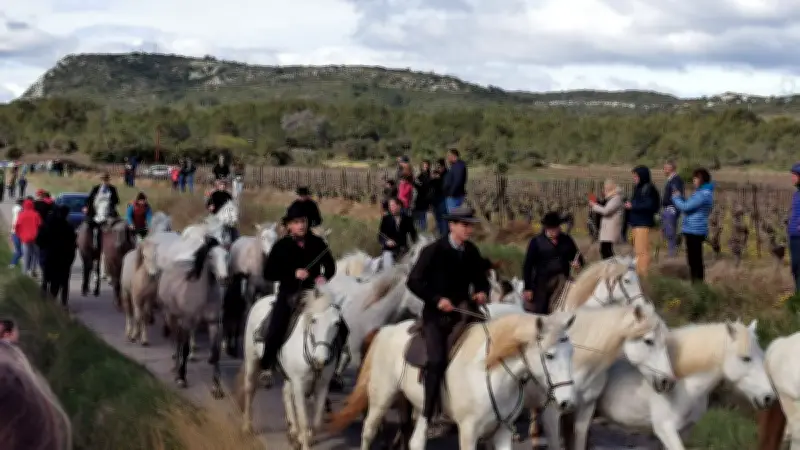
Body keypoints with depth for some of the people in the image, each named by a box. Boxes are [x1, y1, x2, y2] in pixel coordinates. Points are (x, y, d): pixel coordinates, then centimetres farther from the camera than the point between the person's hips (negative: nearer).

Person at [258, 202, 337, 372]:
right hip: (289, 293, -2)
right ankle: (265, 367, 0)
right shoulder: (281, 246, -1)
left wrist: (324, 277, -8)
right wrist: (294, 273, -15)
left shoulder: (317, 243, 4)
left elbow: (330, 266, 14)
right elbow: (268, 273, -4)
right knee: (275, 331, -16)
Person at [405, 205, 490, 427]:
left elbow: (480, 279, 19)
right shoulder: (433, 251, -8)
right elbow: (414, 282, -10)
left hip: (463, 311, 6)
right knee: (437, 359, -22)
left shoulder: (472, 252, 7)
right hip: (436, 314, -6)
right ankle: (428, 414, -16)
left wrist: (482, 292, -5)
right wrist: (437, 299, -20)